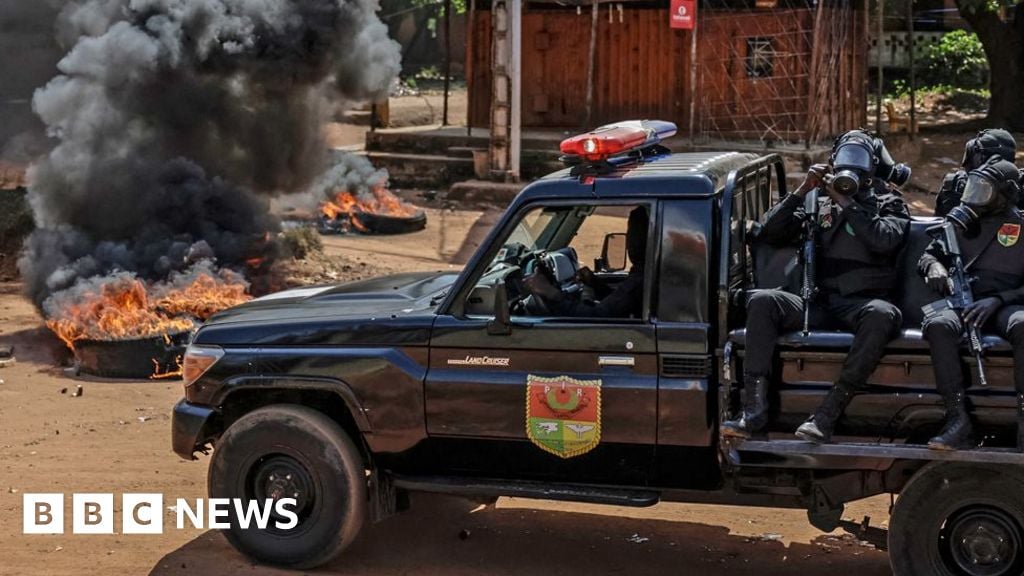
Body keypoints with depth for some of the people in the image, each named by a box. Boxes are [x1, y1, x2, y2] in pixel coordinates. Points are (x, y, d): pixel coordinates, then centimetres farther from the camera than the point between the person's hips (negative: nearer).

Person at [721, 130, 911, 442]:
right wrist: (801, 191, 4)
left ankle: (827, 413, -41)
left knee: (883, 314, -39)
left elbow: (885, 240, -7)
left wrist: (846, 203, -4)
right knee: (761, 301, -25)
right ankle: (754, 409, -33)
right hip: (819, 303, 3)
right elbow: (768, 234, 13)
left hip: (862, 304, -3)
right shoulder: (819, 205, 23)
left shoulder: (888, 204, 16)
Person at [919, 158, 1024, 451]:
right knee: (939, 324, -35)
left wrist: (997, 300, -14)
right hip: (961, 302, 2)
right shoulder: (961, 221, 17)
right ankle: (958, 420, -37)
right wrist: (934, 266, -4)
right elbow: (929, 254, 22)